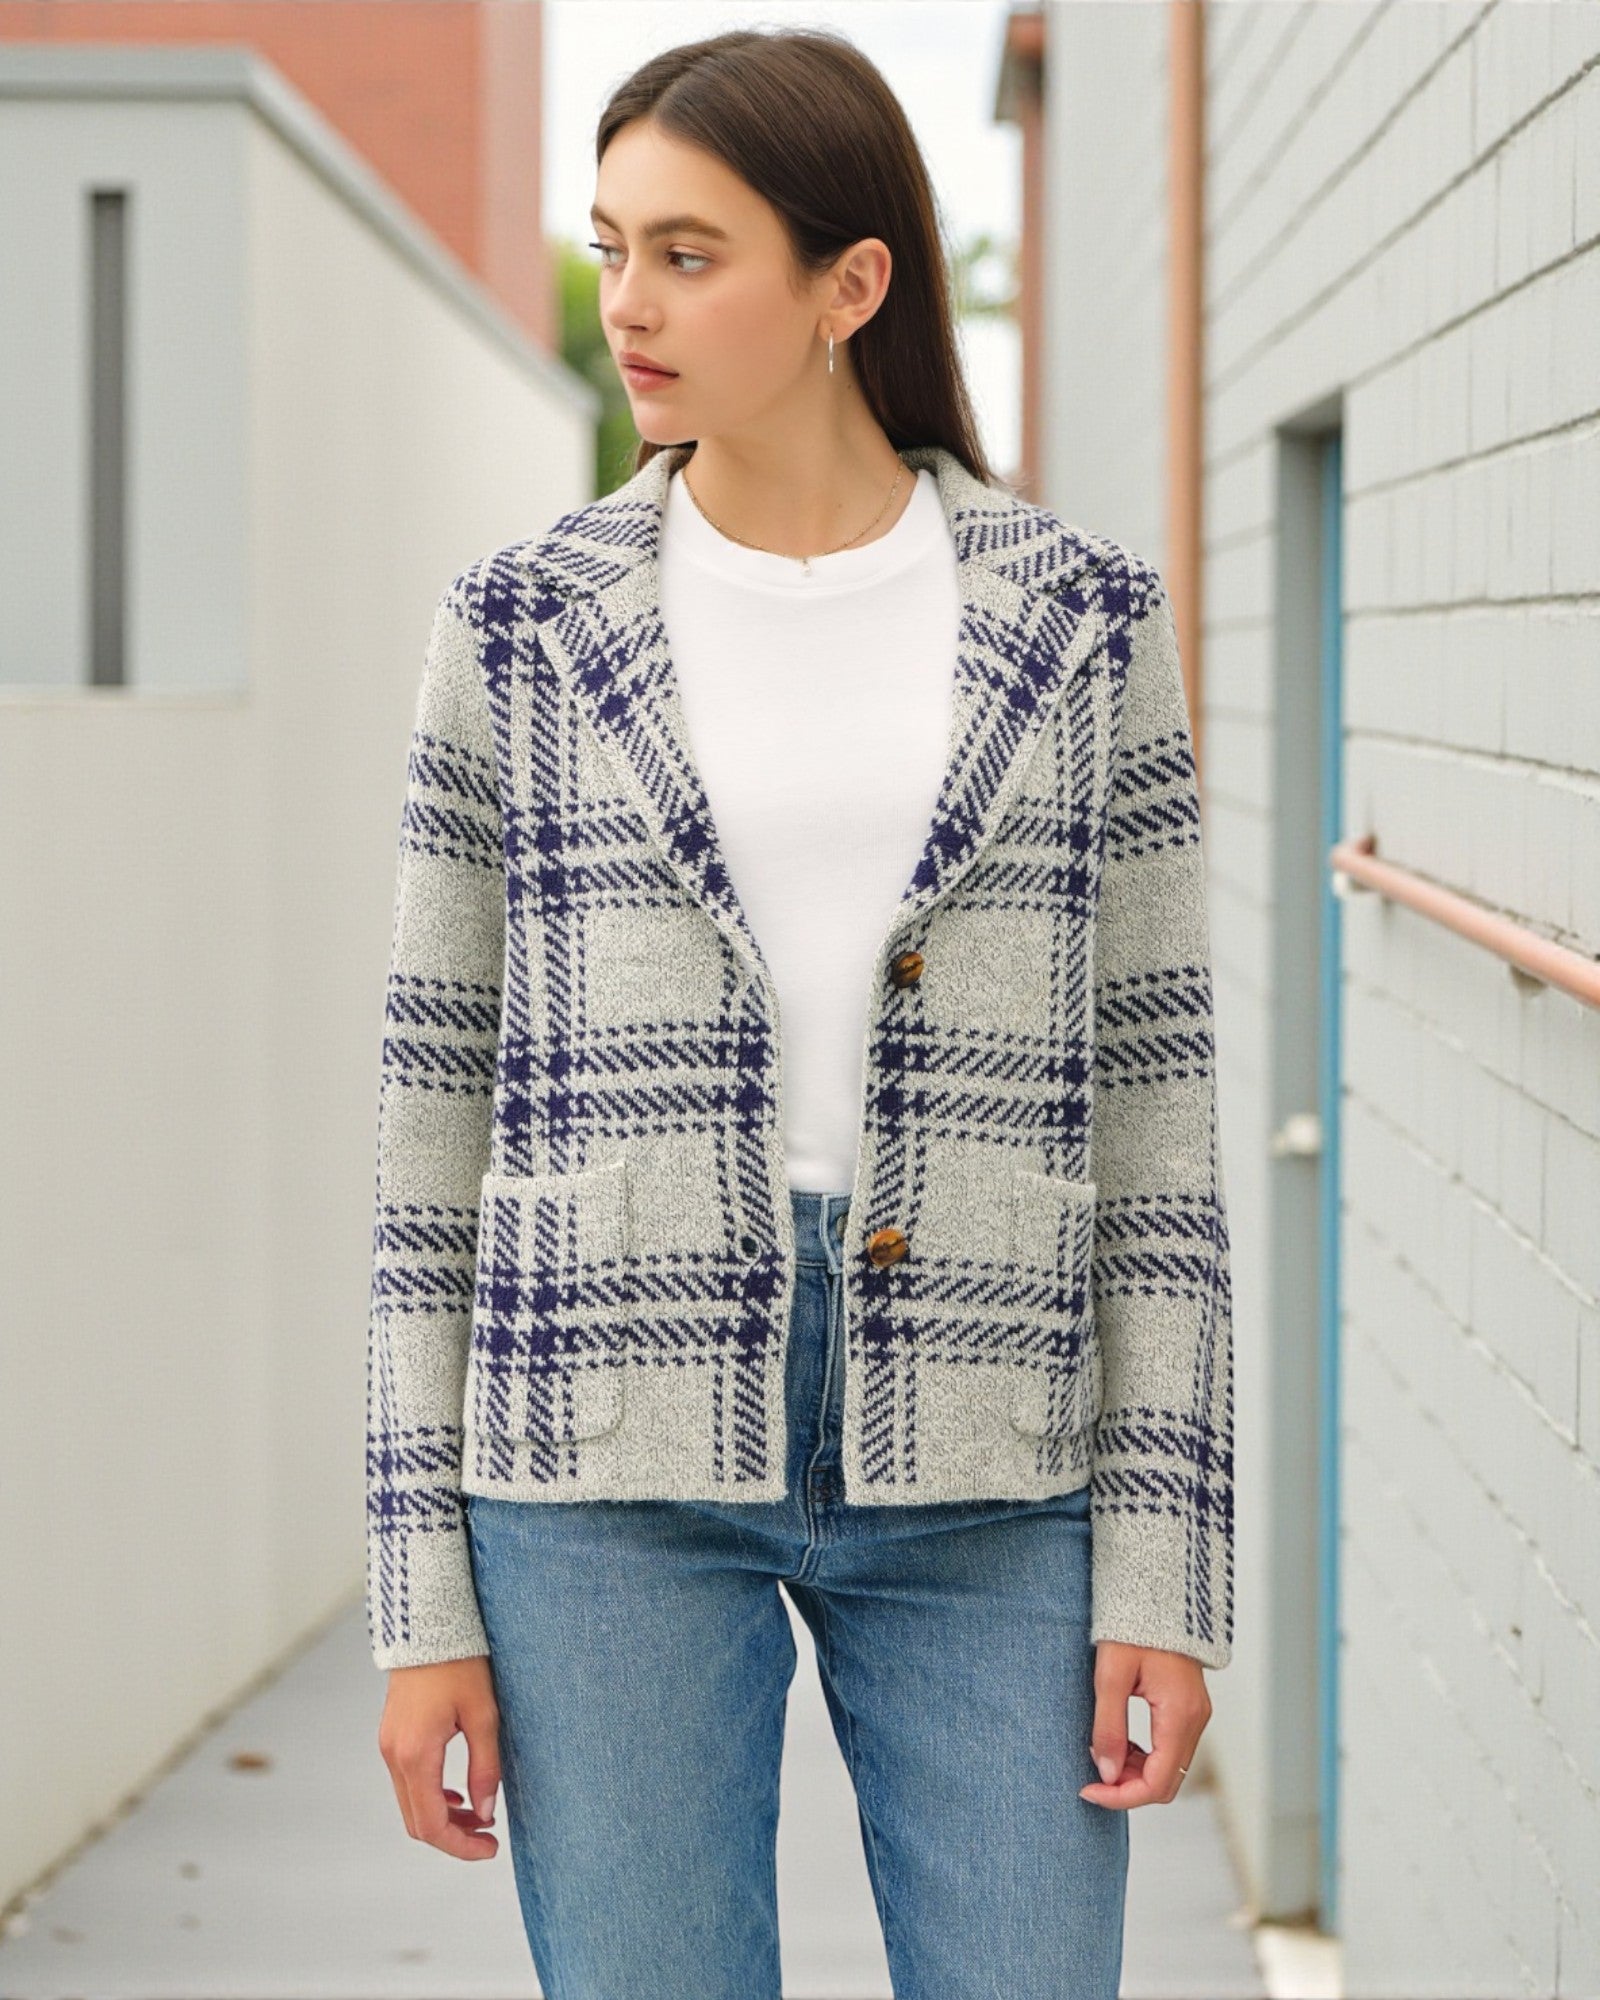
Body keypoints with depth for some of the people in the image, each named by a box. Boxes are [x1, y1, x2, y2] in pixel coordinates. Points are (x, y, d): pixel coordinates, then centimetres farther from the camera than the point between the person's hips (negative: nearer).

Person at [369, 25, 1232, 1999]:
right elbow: (444, 1106, 4)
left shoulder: (1077, 620, 2)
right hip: (616, 1466, 0)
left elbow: (1146, 1104, 3)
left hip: (975, 1470, 1)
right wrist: (421, 1596, 0)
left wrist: (1166, 1569, -3)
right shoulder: (525, 629, 2)